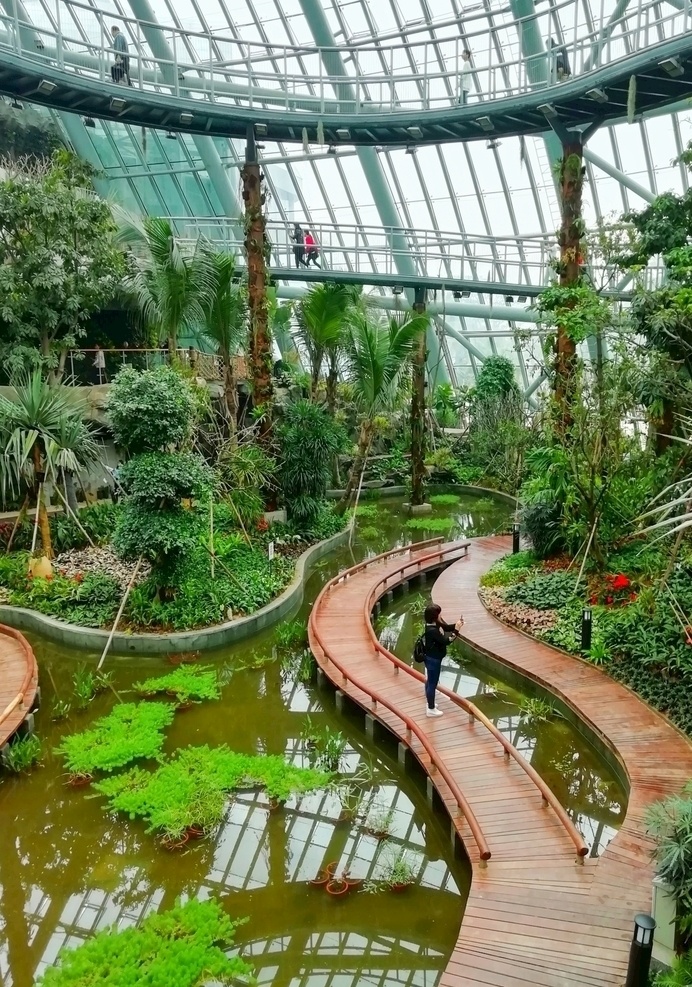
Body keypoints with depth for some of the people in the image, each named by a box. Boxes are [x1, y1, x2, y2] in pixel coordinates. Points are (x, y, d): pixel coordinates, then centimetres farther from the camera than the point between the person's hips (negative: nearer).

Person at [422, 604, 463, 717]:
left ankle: (430, 704, 42)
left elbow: (447, 627, 8)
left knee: (430, 681, 24)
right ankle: (431, 709, 20)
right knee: (432, 683, 5)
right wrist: (456, 630, -28)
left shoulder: (436, 624, -4)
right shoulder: (432, 630, -33)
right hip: (433, 659, -10)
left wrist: (457, 624, -10)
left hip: (432, 658, 10)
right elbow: (446, 641, -30)